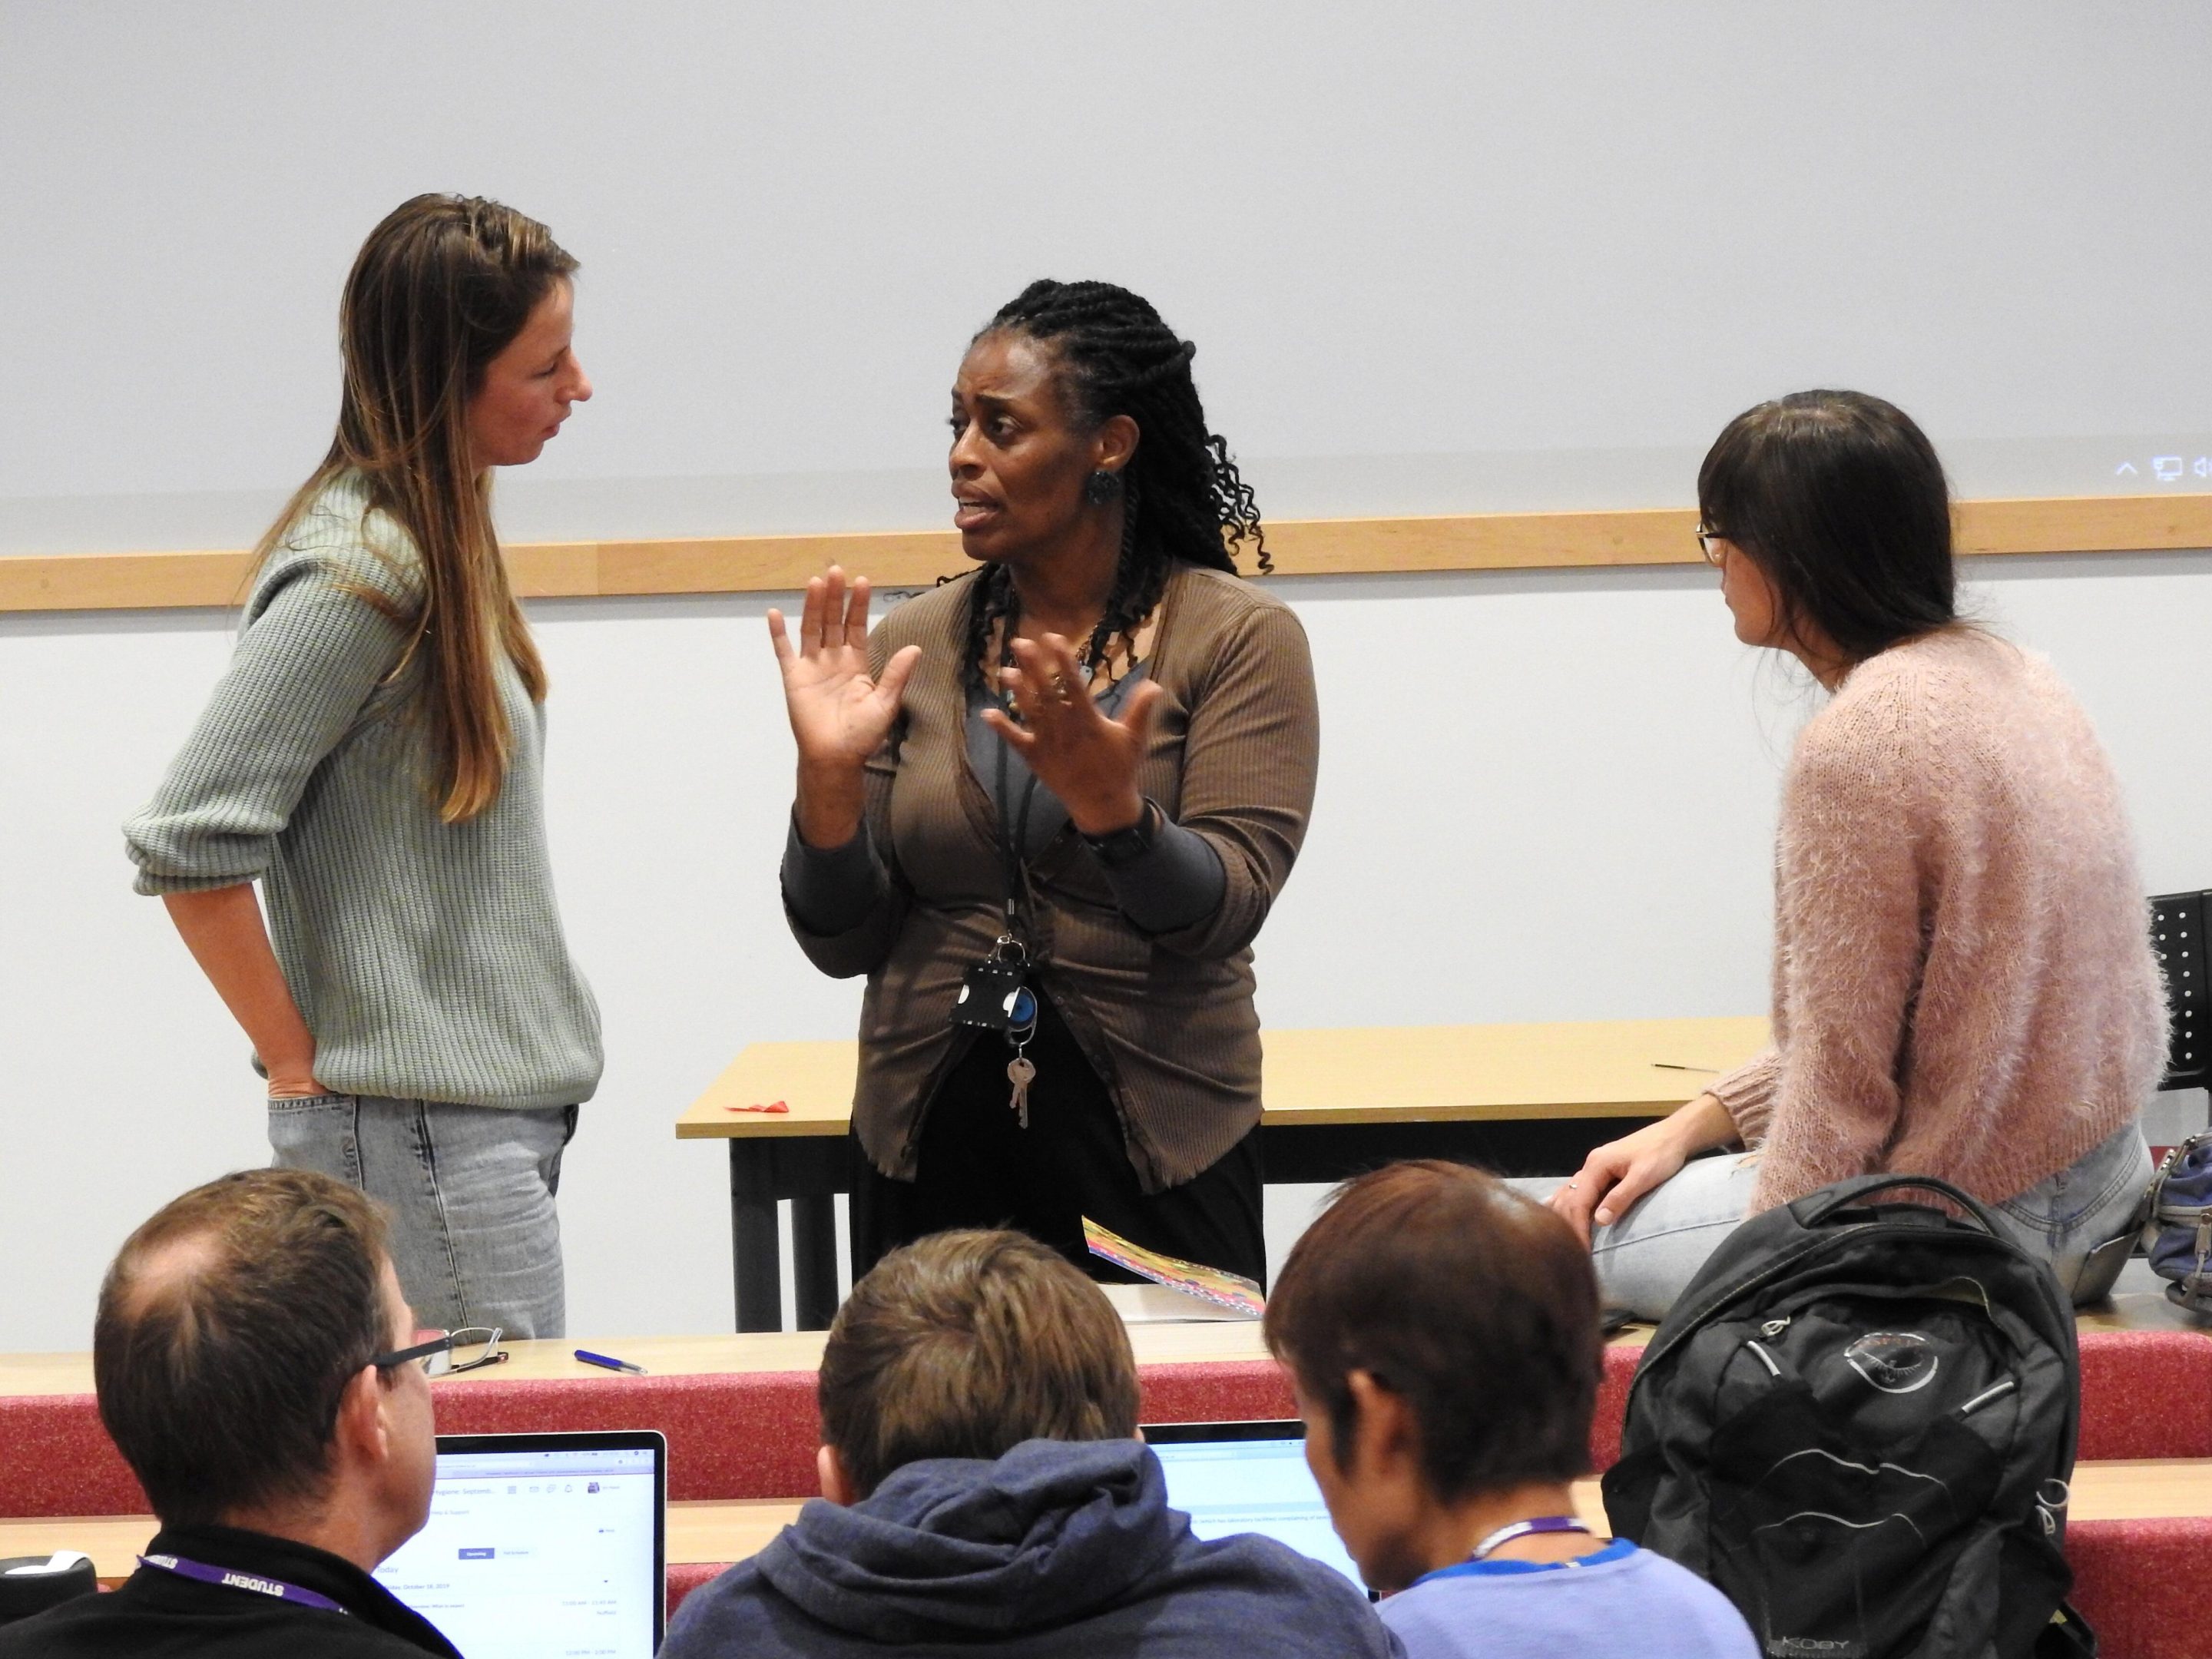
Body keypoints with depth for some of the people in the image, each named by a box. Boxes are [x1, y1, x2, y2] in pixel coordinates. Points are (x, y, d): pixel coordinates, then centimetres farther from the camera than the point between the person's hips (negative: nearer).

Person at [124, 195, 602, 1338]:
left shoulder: (441, 542, 11)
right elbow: (188, 846, -20)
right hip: (420, 1131, -9)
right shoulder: (357, 575, -17)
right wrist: (302, 1066, -13)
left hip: (498, 1110, 9)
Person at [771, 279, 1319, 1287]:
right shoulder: (913, 645, 4)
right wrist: (829, 778, -14)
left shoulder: (1239, 638, -4)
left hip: (1152, 1151, -2)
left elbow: (1223, 915, -13)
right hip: (931, 1152, 3)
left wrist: (1110, 804, -30)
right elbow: (844, 945, 2)